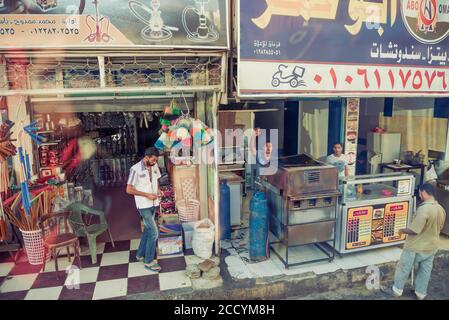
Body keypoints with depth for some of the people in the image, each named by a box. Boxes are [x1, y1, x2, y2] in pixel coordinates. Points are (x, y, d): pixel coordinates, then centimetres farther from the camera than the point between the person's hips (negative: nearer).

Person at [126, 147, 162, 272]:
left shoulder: (154, 166, 1)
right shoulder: (136, 169, -19)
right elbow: (129, 189, -17)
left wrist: (158, 189, -2)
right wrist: (147, 195, -21)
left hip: (153, 204, 7)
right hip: (143, 205, -7)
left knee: (148, 230, 18)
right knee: (154, 232, -7)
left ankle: (140, 254, 36)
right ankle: (149, 261, 8)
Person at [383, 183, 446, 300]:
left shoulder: (424, 209, -29)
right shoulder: (441, 209, -2)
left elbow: (414, 230, -27)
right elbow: (439, 228, 13)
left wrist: (403, 231, -8)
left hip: (416, 247, -7)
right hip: (432, 247, 7)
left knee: (403, 268, 10)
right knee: (425, 271, 20)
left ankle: (397, 290, 24)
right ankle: (421, 293, 34)